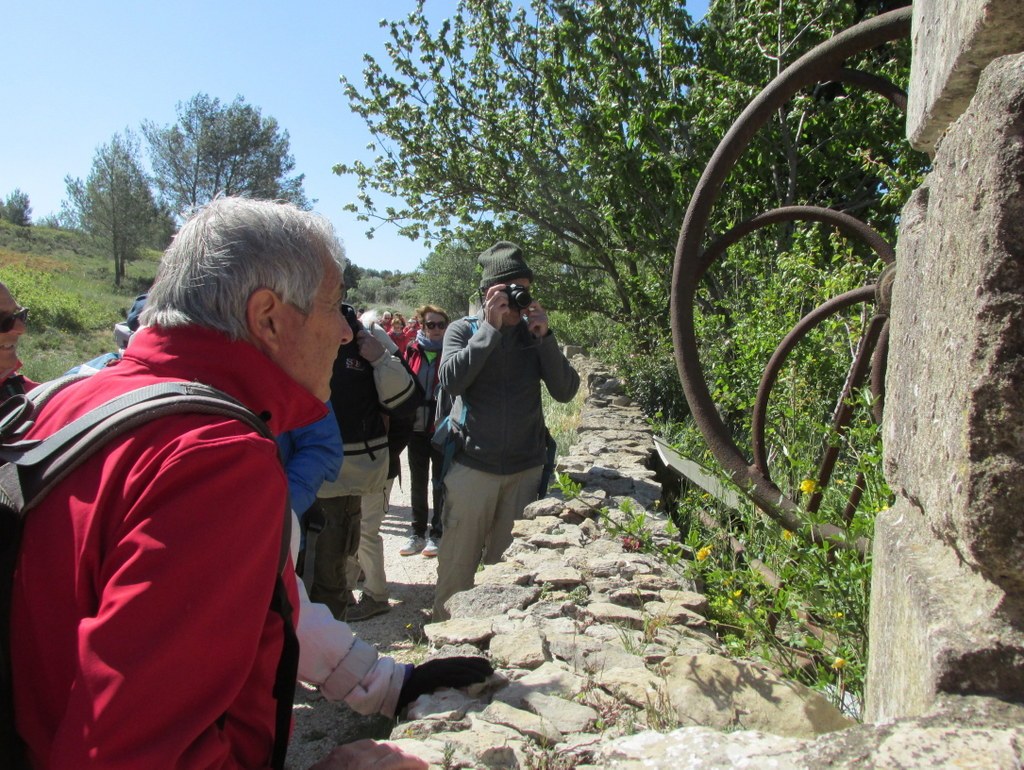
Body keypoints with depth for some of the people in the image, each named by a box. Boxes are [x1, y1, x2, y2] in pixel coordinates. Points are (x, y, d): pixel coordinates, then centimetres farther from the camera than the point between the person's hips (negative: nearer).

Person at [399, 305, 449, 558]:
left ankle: (437, 534, 19)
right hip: (417, 426, 4)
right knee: (417, 482, 12)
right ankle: (418, 533, 25)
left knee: (440, 482, 7)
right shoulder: (413, 350, 4)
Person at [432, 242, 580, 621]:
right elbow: (451, 379, -19)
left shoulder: (535, 333, 5)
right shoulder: (463, 330, -1)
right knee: (458, 562, 5)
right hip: (473, 465, -2)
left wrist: (544, 337, -13)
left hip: (526, 468, 2)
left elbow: (566, 390, -2)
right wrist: (491, 327, -20)